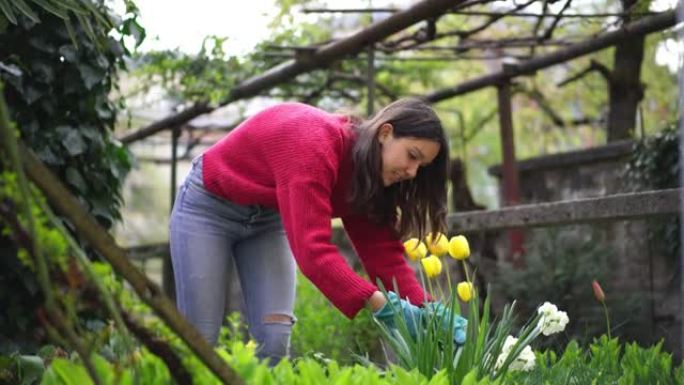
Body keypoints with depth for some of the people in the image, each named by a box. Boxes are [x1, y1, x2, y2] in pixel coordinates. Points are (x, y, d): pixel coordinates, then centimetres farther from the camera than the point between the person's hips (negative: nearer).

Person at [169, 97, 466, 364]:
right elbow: (313, 248, -43)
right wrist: (383, 306, -48)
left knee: (275, 338, -7)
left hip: (267, 217, 7)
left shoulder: (364, 172, -11)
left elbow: (383, 251, -13)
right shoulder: (314, 144, -36)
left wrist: (426, 312, -27)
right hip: (208, 206, -7)